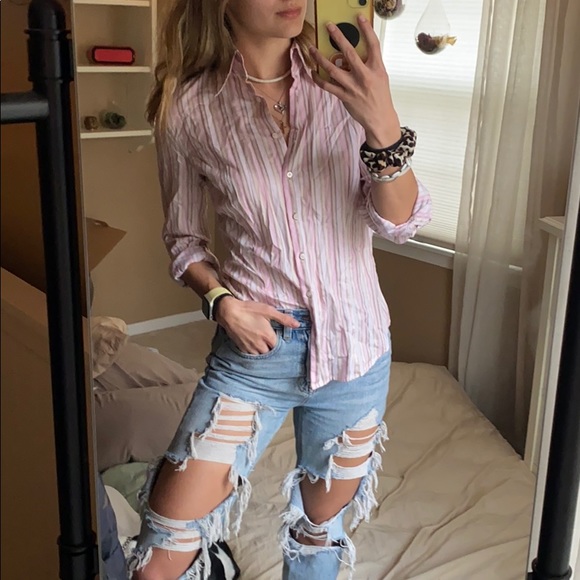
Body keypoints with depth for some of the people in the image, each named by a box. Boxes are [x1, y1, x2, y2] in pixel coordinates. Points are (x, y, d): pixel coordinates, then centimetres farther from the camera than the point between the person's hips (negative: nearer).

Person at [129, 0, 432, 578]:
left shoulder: (344, 84, -5)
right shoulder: (190, 108, -7)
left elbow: (400, 223, -11)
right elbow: (183, 237, 5)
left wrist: (384, 128, -28)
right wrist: (219, 299, -13)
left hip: (354, 343, 2)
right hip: (254, 343, -1)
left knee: (320, 528, 21)